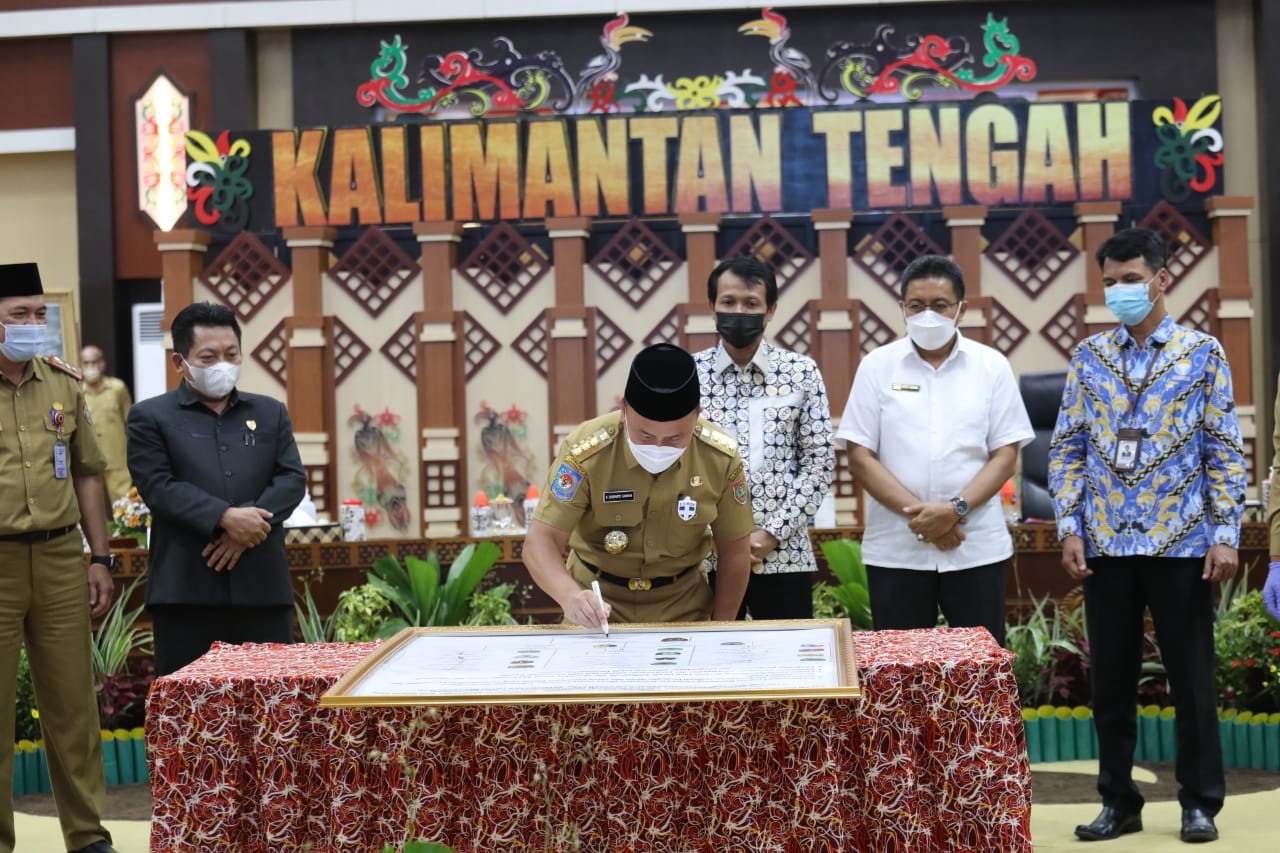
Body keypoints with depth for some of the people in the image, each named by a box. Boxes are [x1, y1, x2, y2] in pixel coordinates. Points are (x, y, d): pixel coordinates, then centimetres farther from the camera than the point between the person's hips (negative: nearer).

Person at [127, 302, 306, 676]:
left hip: (263, 584, 3)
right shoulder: (151, 417, 7)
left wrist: (245, 528, -11)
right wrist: (226, 518, -19)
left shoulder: (271, 413, 16)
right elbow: (159, 487, -6)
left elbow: (292, 479, 5)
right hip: (185, 588, -3)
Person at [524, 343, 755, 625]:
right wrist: (569, 595, -43)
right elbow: (540, 541, -24)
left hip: (682, 607, 2)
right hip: (598, 602, -2)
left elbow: (734, 552, -4)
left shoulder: (721, 459, -17)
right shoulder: (586, 451, -24)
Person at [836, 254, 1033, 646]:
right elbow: (860, 458, -1)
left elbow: (1005, 455, 1)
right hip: (895, 551, 0)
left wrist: (957, 510, -14)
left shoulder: (992, 365, 5)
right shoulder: (877, 366, 4)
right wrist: (916, 513, -12)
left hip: (977, 548, 0)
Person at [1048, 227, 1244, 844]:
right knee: (1110, 679, 8)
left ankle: (1199, 802, 17)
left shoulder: (1202, 353, 1)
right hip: (1105, 544, 3)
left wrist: (1225, 533, -8)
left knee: (1191, 676, 4)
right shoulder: (1089, 357, 7)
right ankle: (1118, 801, 20)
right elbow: (1066, 449, 7)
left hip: (1181, 541, -2)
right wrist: (1069, 527, -2)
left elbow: (1225, 451, -1)